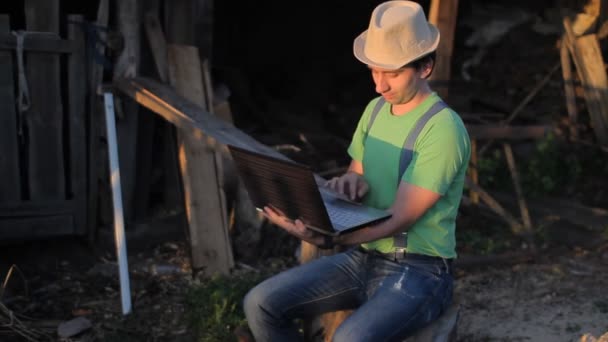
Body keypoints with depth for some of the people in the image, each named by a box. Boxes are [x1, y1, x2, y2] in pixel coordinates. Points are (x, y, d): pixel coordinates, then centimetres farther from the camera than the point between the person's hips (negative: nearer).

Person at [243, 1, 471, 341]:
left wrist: (326, 239, -34)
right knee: (261, 303, -7)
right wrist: (351, 182, -7)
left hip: (418, 270, -7)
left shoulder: (443, 128, -18)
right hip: (363, 257, 7)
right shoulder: (375, 109, 7)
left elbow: (399, 220, -21)